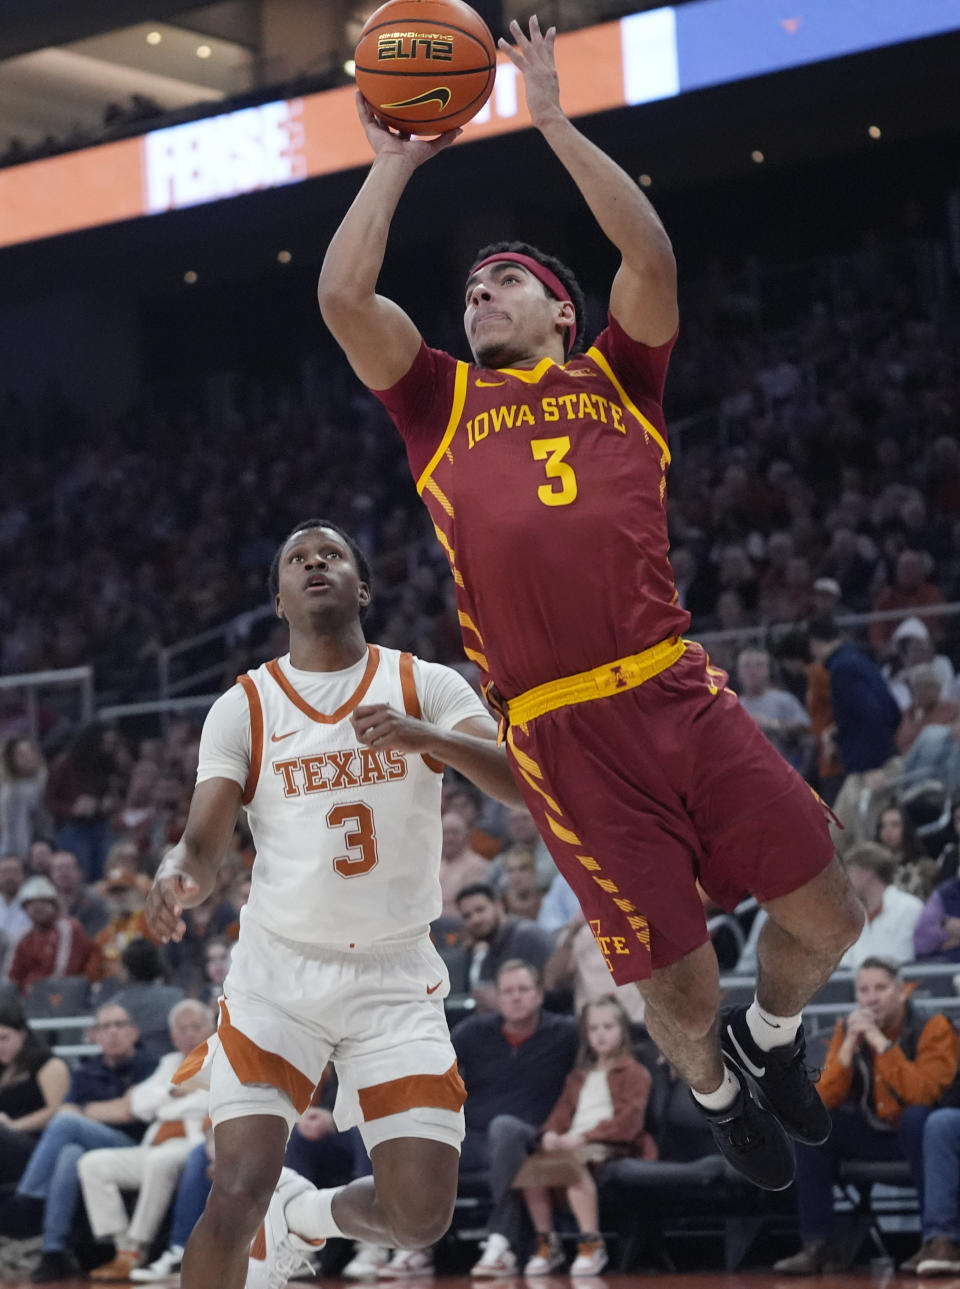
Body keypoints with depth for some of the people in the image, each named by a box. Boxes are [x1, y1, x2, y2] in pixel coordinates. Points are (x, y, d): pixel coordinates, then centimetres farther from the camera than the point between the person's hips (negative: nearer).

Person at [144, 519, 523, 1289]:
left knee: (422, 1217, -4)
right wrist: (177, 878, -32)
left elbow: (523, 784, -14)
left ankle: (306, 1215, 30)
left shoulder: (424, 685, 0)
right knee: (239, 1191, -16)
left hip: (396, 979, 1)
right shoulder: (244, 708, 0)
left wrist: (426, 737, -33)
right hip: (279, 972, -1)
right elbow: (205, 844, -7)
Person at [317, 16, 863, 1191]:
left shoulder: (616, 375, 15)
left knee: (825, 915, 1)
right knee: (678, 991, 1)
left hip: (678, 693, 1)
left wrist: (551, 121, 1)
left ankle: (770, 1037, 35)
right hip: (562, 734, -1)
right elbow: (342, 298, 1)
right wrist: (394, 161, 9)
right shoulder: (441, 403, 14)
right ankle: (714, 1094, 35)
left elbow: (651, 255, -1)